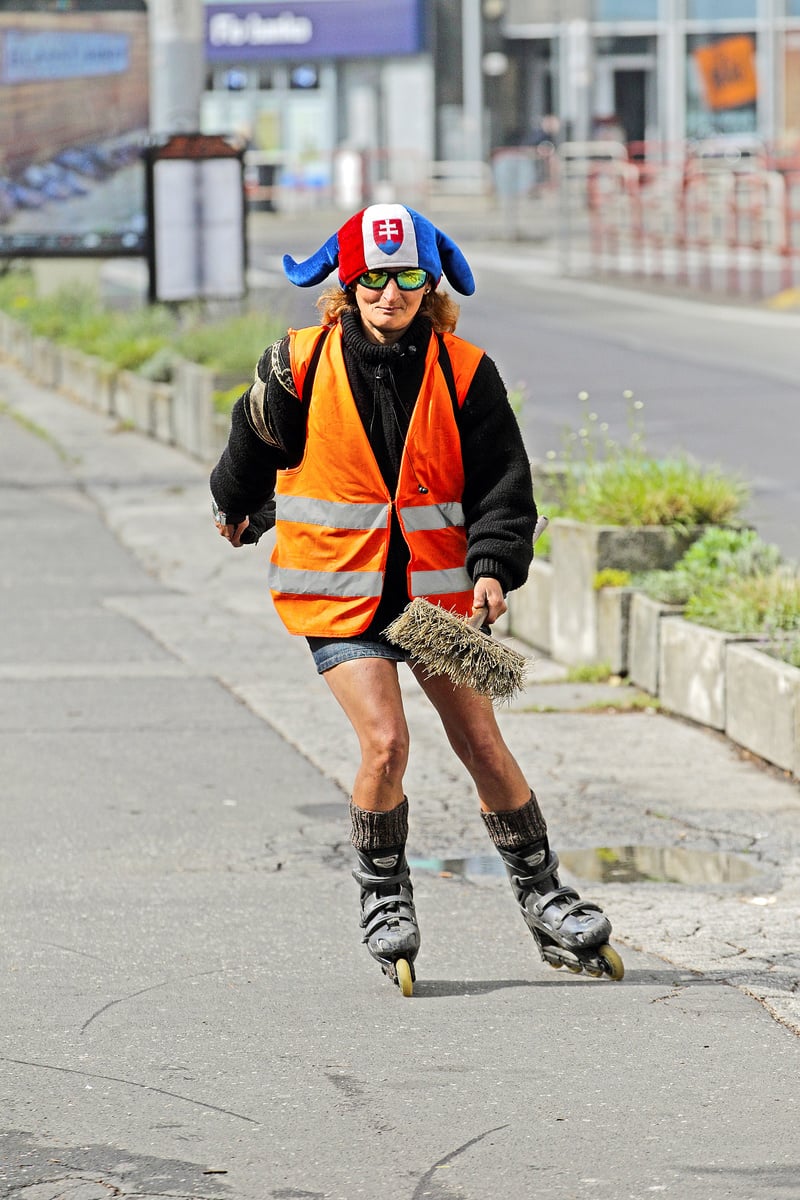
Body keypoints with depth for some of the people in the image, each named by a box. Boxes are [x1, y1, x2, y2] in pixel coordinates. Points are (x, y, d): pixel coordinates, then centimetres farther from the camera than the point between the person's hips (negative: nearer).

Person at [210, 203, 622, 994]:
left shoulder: (465, 374, -5)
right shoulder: (299, 366, -7)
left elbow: (504, 483, -3)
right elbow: (254, 446, 13)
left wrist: (494, 566, -18)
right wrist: (239, 511, 29)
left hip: (436, 588, 2)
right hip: (340, 590, -2)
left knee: (484, 747, 1)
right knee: (384, 742, -17)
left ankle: (541, 898, 18)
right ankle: (382, 896, 6)